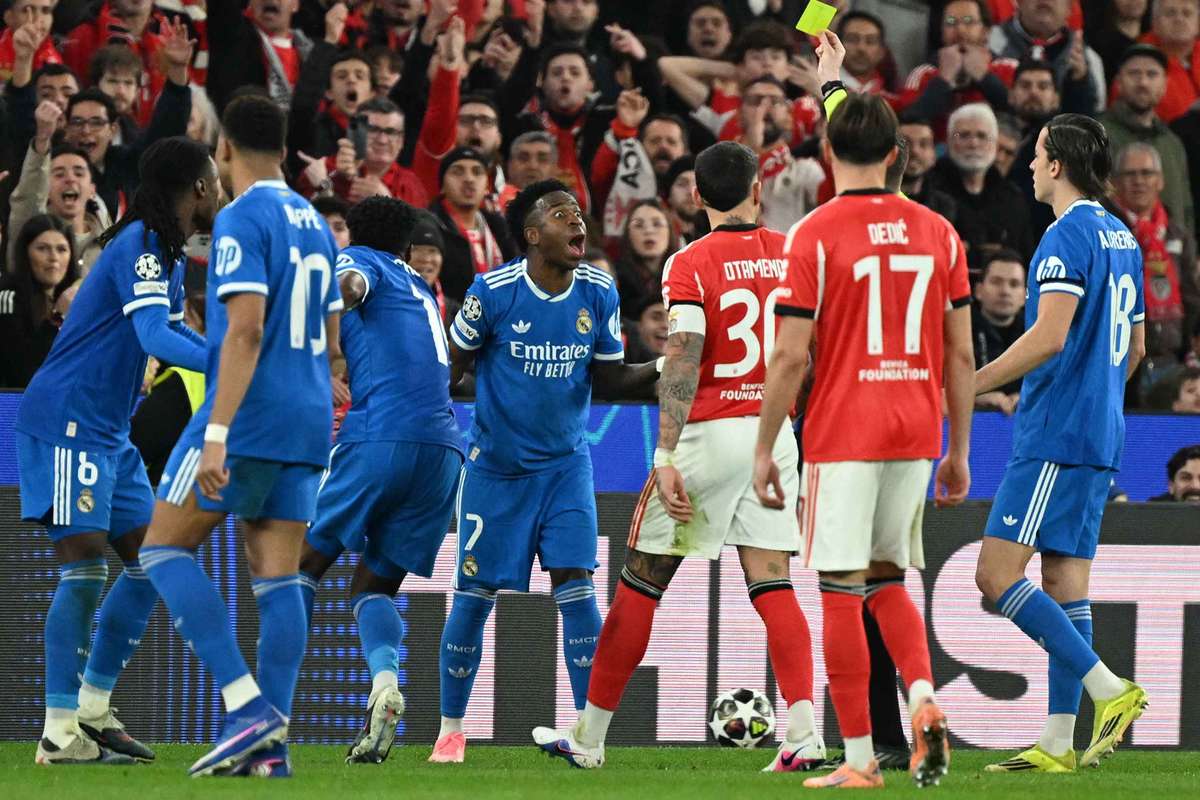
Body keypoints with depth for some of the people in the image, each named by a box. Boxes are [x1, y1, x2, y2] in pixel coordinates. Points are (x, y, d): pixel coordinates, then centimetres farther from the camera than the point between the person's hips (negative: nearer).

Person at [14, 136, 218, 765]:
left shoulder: (166, 253, 14)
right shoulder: (141, 246, -16)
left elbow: (171, 333, 29)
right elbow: (155, 338, -29)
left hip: (107, 431, 10)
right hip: (66, 423, -10)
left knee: (148, 560, 9)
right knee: (84, 565, -15)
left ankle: (93, 709, 16)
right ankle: (60, 732, -15)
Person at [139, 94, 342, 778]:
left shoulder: (242, 219, -10)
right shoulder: (316, 225, 16)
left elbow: (245, 330, -20)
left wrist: (217, 432, -23)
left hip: (249, 416, -8)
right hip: (308, 421, 8)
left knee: (165, 549, 1)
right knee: (278, 578, 5)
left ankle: (247, 705, -13)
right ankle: (273, 744, -2)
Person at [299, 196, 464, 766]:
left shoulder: (357, 258, 11)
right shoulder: (422, 291, 30)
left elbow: (349, 286, -13)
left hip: (380, 436, -6)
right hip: (445, 450, 6)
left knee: (303, 562, 7)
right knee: (373, 586, 11)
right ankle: (385, 680, -17)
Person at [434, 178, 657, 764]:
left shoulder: (599, 293, -5)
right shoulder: (494, 292, -16)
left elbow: (609, 379, 3)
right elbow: (450, 367, -3)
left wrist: (665, 369, -14)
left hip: (565, 463, 2)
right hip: (495, 466, -2)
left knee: (575, 584, -10)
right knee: (474, 596, 2)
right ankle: (450, 730, 17)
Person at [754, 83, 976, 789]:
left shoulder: (813, 235, -8)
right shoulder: (939, 233, 5)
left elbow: (790, 356, -9)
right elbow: (961, 353, 7)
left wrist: (764, 450, 0)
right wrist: (959, 452, 15)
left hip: (843, 436, -5)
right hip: (917, 435, 5)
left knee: (842, 593, 1)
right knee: (889, 581, 19)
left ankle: (861, 758, 0)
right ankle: (924, 699, -5)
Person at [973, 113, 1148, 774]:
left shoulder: (1068, 237, -13)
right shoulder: (1122, 238, 16)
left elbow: (1050, 337, -23)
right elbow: (1134, 346, 23)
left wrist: (969, 385, -18)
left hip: (1054, 436, -10)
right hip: (1099, 437, 10)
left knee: (996, 575, -10)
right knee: (1064, 583, 7)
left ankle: (1108, 688, -16)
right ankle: (1058, 743, 5)